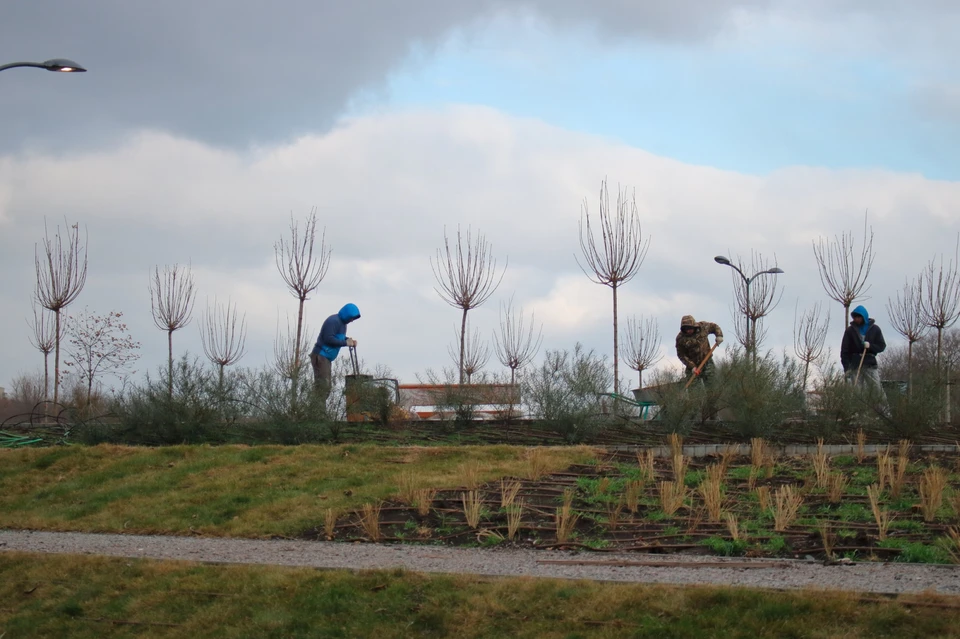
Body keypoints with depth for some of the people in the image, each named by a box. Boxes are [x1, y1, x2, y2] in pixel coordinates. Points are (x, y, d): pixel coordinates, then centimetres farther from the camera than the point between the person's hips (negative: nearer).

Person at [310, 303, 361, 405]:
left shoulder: (342, 323, 14)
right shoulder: (333, 321, -16)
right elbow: (328, 339, -24)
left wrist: (349, 340, 2)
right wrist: (345, 343, -20)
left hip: (327, 358, 10)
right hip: (320, 356, -10)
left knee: (326, 387, 9)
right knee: (322, 385, -15)